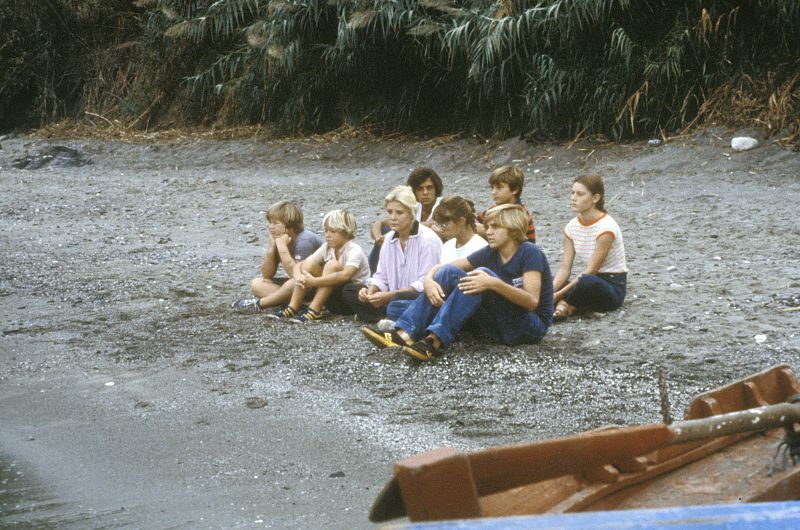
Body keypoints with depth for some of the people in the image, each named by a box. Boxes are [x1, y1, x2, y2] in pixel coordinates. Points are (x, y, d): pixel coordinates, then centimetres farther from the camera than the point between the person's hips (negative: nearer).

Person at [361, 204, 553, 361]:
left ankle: (434, 341, -38)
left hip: (531, 327, -6)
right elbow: (442, 268, 4)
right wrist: (429, 280, -19)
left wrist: (494, 284, -35)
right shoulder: (490, 253, 6)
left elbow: (532, 301, -23)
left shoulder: (529, 253, -11)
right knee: (449, 273, -8)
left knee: (483, 273, -28)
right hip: (501, 327, 6)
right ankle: (405, 333, -26)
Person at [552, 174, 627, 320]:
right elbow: (565, 268, -3)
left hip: (613, 287, -6)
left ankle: (563, 305, -14)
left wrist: (559, 294, -24)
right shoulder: (571, 227, 2)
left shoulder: (606, 227, -20)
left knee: (587, 282, -39)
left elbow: (590, 271, -21)